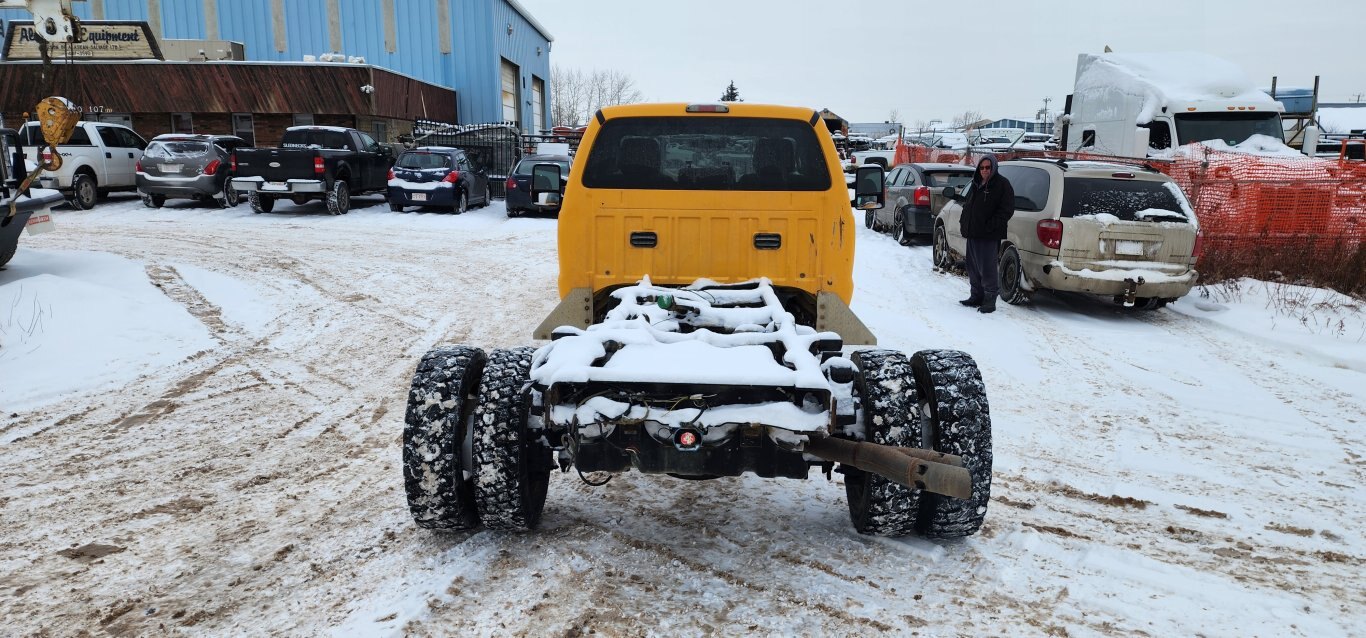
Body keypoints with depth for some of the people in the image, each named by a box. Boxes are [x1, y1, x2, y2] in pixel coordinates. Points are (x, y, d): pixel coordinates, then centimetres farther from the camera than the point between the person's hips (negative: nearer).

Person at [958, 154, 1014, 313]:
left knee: (987, 269, -7)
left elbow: (1006, 210, -11)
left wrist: (991, 226, -18)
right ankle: (976, 296, 24)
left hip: (988, 236, -8)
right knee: (973, 267, 13)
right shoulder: (976, 184, 18)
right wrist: (963, 222, 14)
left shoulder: (1002, 184, -6)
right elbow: (967, 204, 29)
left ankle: (990, 299, 1)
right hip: (972, 233, 8)